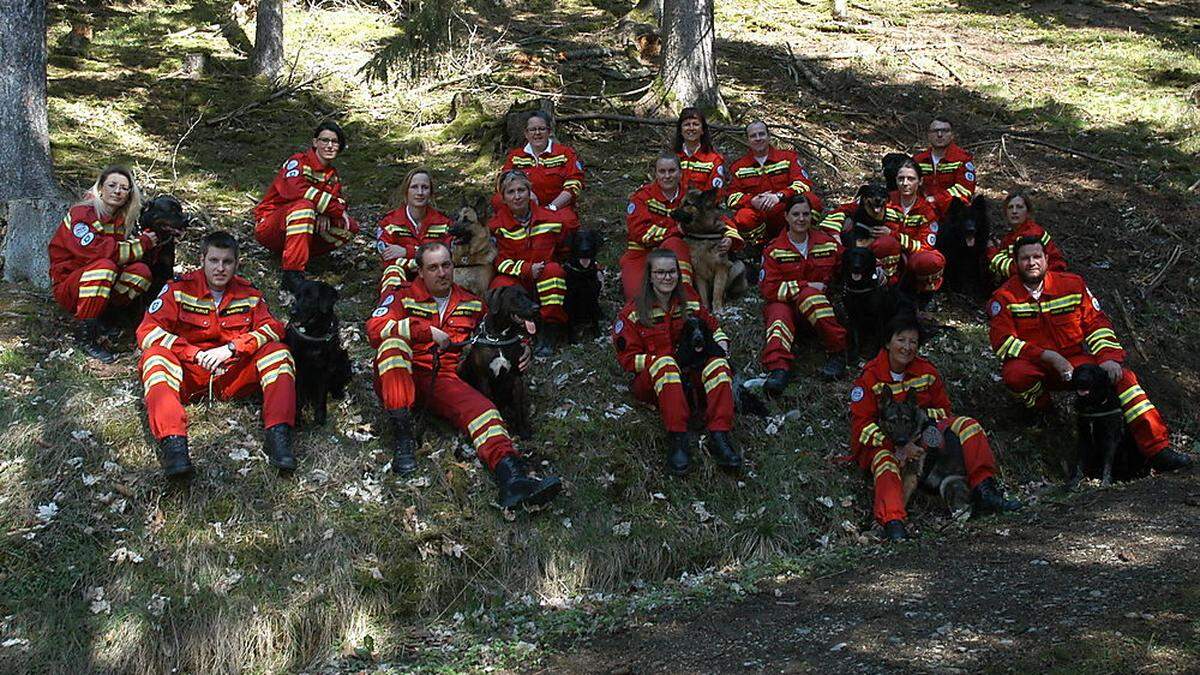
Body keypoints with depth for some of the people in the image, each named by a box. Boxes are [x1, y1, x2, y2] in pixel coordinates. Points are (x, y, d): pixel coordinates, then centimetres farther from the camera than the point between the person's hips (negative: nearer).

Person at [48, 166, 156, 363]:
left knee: (140, 270, -17)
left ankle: (98, 319, -6)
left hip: (102, 284, 7)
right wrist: (142, 244, -23)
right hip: (66, 286, -7)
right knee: (104, 266, -36)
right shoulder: (81, 213, -17)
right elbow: (98, 251, -30)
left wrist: (145, 239, -16)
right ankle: (85, 334, -26)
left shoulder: (121, 219, 7)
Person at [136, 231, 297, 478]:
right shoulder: (179, 289, 0)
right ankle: (172, 441, -47)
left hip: (234, 372, 2)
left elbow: (272, 328, -4)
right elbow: (148, 330, -9)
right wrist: (195, 354, -19)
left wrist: (231, 348, -19)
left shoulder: (248, 293, 7)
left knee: (277, 352, -20)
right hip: (189, 373, -2)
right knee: (156, 356, -31)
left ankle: (278, 434, -34)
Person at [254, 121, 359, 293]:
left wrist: (326, 216, -23)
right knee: (304, 206, -37)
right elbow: (298, 189, -31)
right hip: (268, 227, -6)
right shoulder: (297, 162, -11)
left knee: (350, 228, -10)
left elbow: (338, 201, 2)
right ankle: (292, 274, -44)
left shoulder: (332, 175, 13)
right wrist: (337, 209, -30)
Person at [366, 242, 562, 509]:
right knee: (394, 340, -33)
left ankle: (512, 479, -51)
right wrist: (425, 331, -16)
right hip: (398, 379, -2)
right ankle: (403, 438, -36)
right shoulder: (402, 296, 8)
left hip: (443, 381, 2)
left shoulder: (472, 304, 20)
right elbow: (375, 328, -8)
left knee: (483, 408, -27)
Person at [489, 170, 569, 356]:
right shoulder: (497, 225, -2)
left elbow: (563, 253, 14)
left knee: (553, 270, -32)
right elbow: (500, 261, -10)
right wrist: (528, 269, -24)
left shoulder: (551, 220, 2)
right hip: (515, 280, -2)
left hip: (545, 283, 2)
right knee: (502, 285, -35)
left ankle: (551, 330, -25)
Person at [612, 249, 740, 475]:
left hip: (690, 376, 3)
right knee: (664, 362, -37)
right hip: (651, 380, -3)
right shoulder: (633, 312, 1)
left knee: (718, 363, -27)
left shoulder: (689, 301, 12)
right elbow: (628, 358, -3)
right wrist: (666, 360, -15)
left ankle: (719, 436, -42)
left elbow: (713, 327, 24)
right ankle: (678, 439, -49)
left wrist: (721, 345, 1)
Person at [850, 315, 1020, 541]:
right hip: (881, 441, -5)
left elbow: (943, 409, 9)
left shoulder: (926, 370, 2)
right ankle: (892, 521, -56)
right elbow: (862, 424, -14)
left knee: (966, 425, -12)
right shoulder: (870, 376, -11)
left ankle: (983, 490, -19)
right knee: (884, 460, -38)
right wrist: (898, 448, -25)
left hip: (921, 436, 5)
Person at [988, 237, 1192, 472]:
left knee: (1122, 376, -19)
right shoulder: (1005, 297, -8)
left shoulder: (1072, 284, 1)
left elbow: (1096, 323, 4)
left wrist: (1108, 357, -14)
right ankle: (1040, 406, -1)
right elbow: (1002, 340, -18)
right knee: (1015, 374, -38)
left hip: (1072, 360, 3)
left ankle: (1157, 448, -21)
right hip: (1031, 364, -3)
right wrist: (1049, 356, -26)